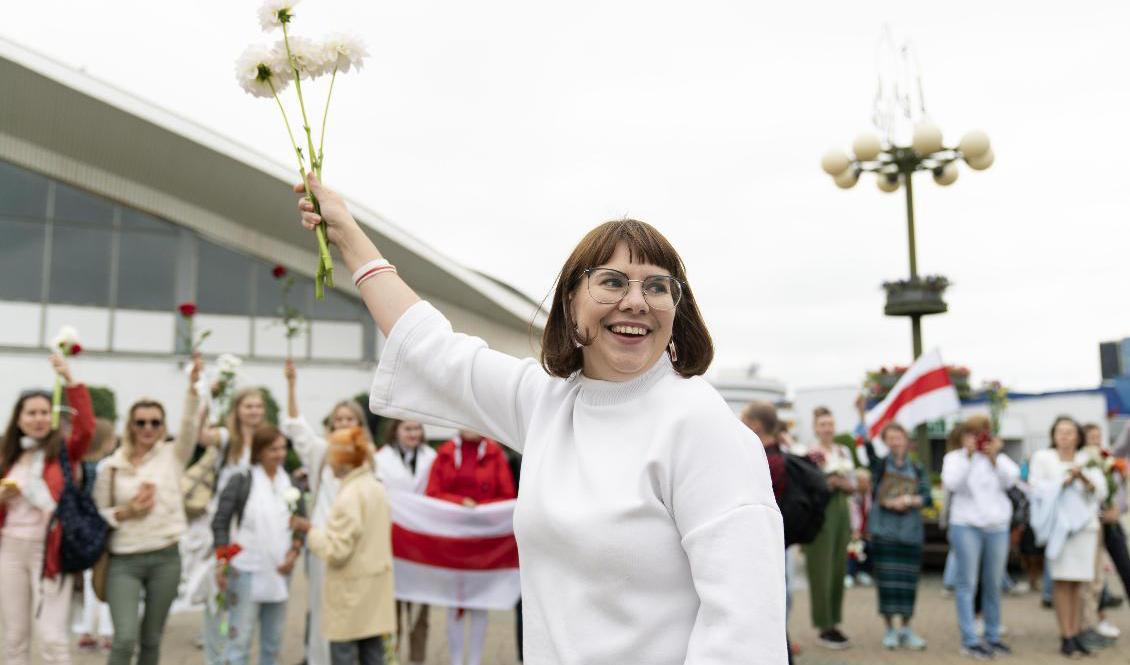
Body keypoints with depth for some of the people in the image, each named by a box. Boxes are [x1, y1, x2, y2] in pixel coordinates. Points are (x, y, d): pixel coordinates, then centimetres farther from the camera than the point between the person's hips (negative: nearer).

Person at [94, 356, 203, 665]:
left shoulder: (173, 455, 2)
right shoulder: (111, 466, 1)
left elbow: (189, 425, -13)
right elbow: (97, 514, 4)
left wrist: (193, 385, -27)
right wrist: (126, 511, -14)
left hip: (165, 558, 1)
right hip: (124, 561, -1)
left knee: (151, 639, 11)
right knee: (125, 639, -12)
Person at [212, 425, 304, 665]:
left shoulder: (291, 484, 8)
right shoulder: (242, 481, -5)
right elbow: (220, 523, -6)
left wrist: (294, 552, -2)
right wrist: (221, 562, -13)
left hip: (279, 572, 5)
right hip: (246, 571, -5)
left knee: (273, 640, 12)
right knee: (239, 639, -4)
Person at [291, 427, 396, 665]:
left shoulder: (349, 496, -18)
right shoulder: (377, 489, 7)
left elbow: (336, 552, -18)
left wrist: (309, 530, -7)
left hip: (351, 592, -8)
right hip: (374, 590, 8)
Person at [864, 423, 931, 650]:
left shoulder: (917, 470, 11)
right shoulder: (880, 464, 3)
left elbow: (927, 498, 7)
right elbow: (867, 446, -15)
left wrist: (910, 500, -14)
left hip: (911, 531, 2)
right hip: (884, 529, -2)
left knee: (908, 580, 5)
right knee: (886, 579, -2)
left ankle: (906, 629, 18)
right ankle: (890, 629, 10)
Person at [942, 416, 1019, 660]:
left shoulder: (997, 456, 14)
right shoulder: (955, 457, 4)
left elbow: (1011, 479, -1)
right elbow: (951, 483, -14)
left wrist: (995, 457, -13)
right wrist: (968, 454, -15)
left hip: (997, 527, 4)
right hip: (966, 526, -4)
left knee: (993, 585, 9)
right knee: (966, 585, -5)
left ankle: (992, 637, 20)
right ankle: (970, 641, -3)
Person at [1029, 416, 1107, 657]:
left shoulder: (1088, 460, 15)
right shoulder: (1042, 458, 7)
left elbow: (1100, 492, 4)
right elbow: (1036, 488, -4)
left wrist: (1084, 478, -13)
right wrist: (1064, 481, -12)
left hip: (1085, 524, 3)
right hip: (1059, 523, -3)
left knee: (1077, 582, 3)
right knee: (1062, 580, -8)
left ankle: (1075, 633, 9)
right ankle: (1066, 636, -6)